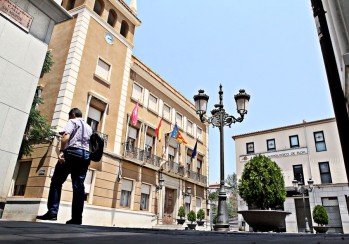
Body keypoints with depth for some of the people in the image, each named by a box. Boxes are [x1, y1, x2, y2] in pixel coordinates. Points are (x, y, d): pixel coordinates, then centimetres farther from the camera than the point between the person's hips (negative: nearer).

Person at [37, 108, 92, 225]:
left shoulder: (73, 122, 9)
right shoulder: (89, 127, 29)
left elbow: (65, 137, -9)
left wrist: (61, 151, -15)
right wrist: (85, 155, 18)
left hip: (72, 152, -5)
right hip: (85, 155, 6)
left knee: (56, 182, 1)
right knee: (78, 186, 0)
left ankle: (52, 212, -8)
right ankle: (77, 218, -4)